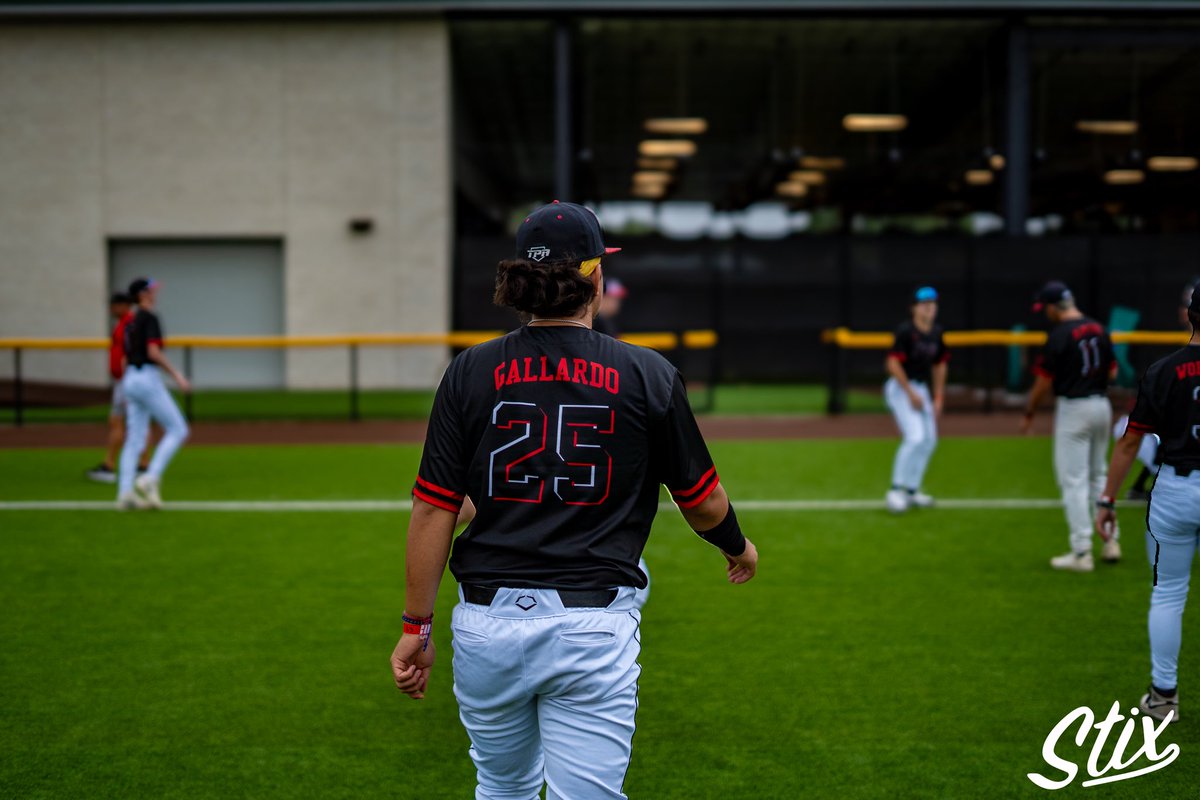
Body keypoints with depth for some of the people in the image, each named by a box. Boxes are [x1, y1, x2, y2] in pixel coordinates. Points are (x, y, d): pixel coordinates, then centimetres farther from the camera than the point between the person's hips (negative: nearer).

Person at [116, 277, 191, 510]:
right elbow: (153, 352, -20)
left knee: (135, 439, 6)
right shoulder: (149, 317, -9)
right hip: (147, 378, -9)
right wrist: (176, 375, -16)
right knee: (178, 429, -3)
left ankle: (125, 493, -1)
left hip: (130, 379, 9)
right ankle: (150, 479, -12)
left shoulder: (131, 322, 18)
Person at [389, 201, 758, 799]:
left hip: (487, 622, 3)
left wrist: (417, 627, 6)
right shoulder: (648, 375, -3)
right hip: (593, 630, -2)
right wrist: (738, 547, 27)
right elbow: (702, 502, 6)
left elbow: (434, 510, -1)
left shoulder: (471, 373, 0)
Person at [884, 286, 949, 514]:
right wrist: (911, 394, -18)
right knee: (915, 437, -18)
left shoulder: (936, 333, 6)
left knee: (929, 440, 9)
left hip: (921, 388, 8)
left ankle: (911, 490, 20)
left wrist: (938, 397, 13)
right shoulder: (906, 331, -17)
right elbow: (893, 363, -20)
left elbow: (940, 364, 16)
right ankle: (896, 489, -10)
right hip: (900, 387, -8)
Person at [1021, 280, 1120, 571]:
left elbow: (1043, 381, -12)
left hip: (1073, 408, -7)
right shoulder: (1099, 329, 6)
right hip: (1102, 406, 7)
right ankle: (1111, 541, 20)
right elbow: (1112, 372, 11)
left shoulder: (1059, 334, -15)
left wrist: (1029, 414, 2)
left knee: (1073, 481, -1)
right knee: (1097, 476, 20)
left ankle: (1081, 552, -1)